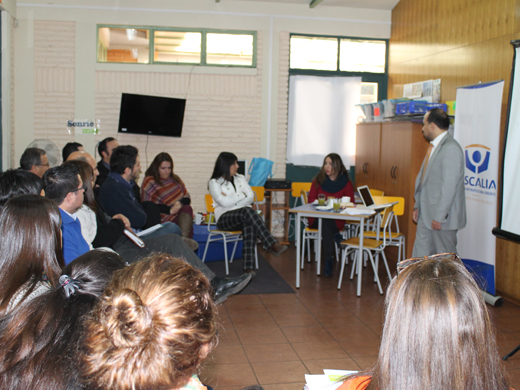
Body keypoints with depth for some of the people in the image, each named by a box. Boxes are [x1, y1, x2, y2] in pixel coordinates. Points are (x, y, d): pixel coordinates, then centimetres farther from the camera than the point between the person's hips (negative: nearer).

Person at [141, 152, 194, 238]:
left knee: (187, 208, -32)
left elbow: (187, 198, 18)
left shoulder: (175, 179, 24)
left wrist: (180, 203, -8)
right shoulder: (149, 182, 8)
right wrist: (170, 210, -16)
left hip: (183, 214, 5)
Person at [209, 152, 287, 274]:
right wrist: (243, 196, -1)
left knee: (249, 225, -36)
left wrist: (232, 200, -5)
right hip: (225, 218, -4)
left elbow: (251, 197, 7)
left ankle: (249, 266, -43)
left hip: (245, 214, 4)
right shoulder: (214, 183, 5)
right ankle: (273, 245, -43)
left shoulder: (240, 178, 21)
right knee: (247, 211, -37)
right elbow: (224, 202, -11)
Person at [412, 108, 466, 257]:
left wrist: (439, 216, -21)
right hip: (426, 215, 10)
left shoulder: (451, 148, -18)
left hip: (442, 216, -10)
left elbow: (449, 185, -22)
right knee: (420, 257, 12)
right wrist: (418, 206, 18)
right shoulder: (433, 146, 15)